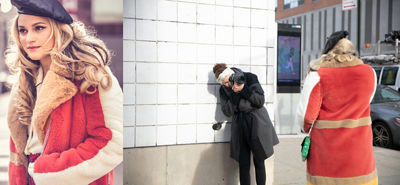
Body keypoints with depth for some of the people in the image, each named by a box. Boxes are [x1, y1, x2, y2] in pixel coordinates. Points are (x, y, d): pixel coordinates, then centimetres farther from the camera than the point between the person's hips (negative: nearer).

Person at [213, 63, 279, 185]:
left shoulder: (250, 78, -7)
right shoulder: (224, 89, 0)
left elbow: (260, 101, -10)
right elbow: (227, 112, -7)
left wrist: (243, 89, -21)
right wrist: (235, 94, -20)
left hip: (257, 125, -1)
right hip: (240, 128, 2)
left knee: (259, 162, 5)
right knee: (243, 165, 2)